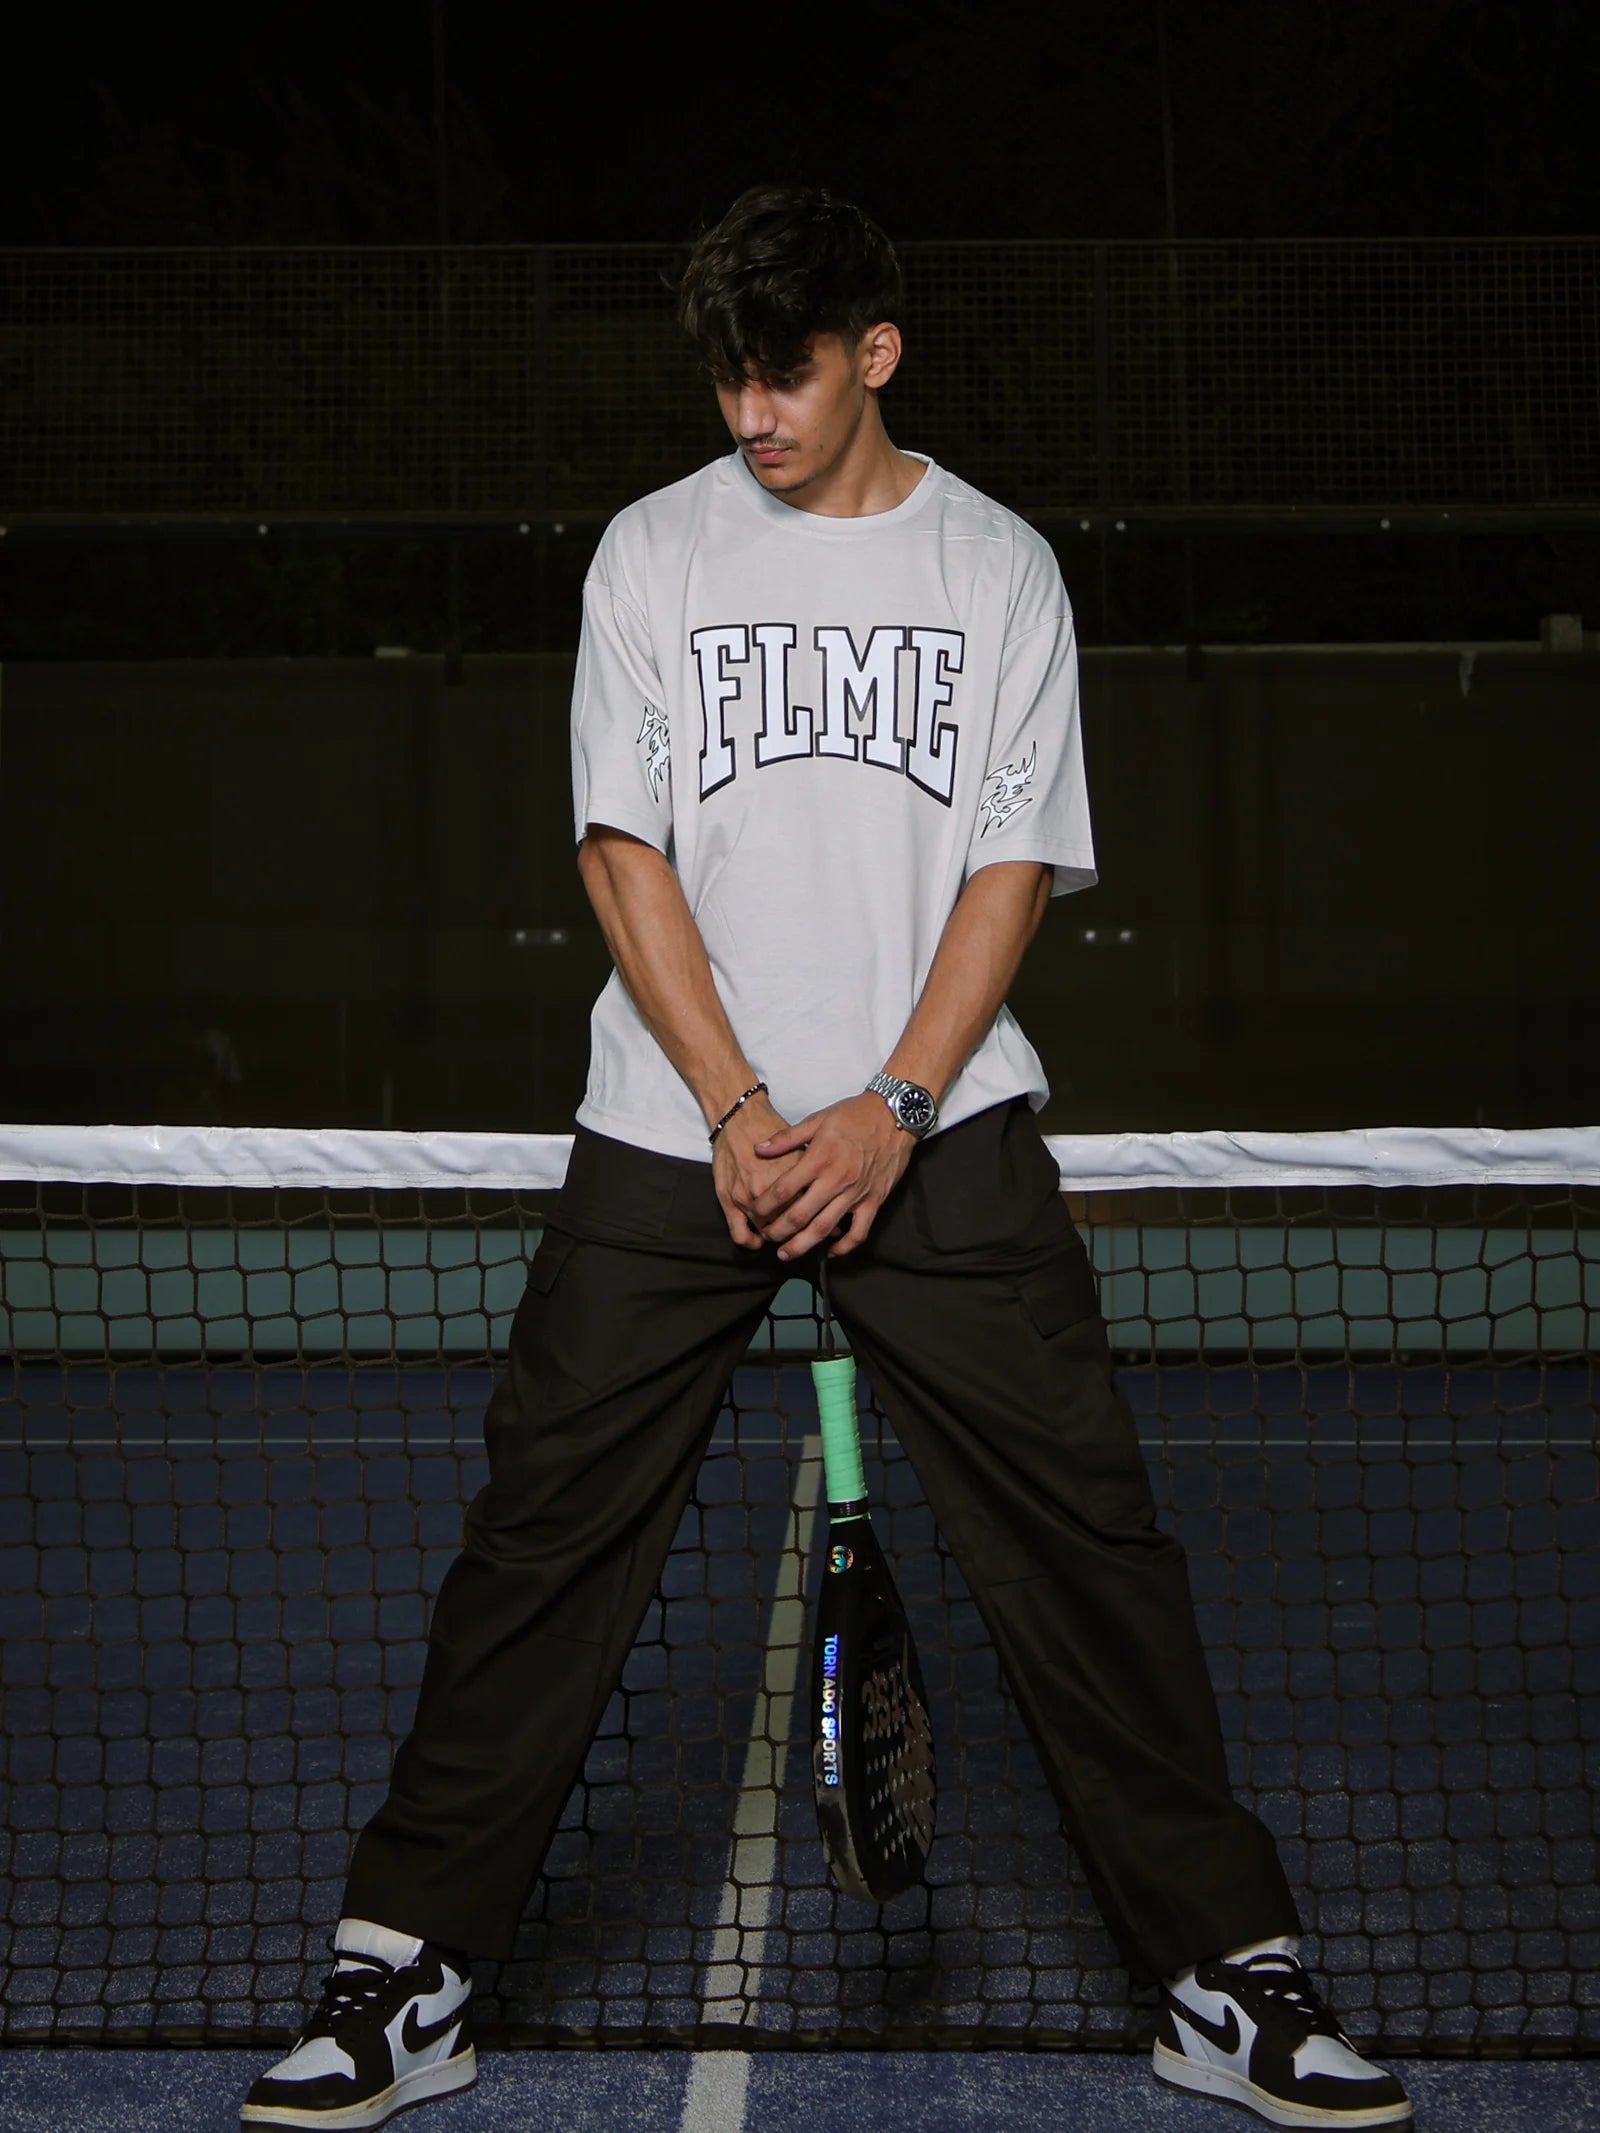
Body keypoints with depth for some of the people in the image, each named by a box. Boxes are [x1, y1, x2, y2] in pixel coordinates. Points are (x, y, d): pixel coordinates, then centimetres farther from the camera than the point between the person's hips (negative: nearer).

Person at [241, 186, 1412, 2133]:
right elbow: (623, 846, 2)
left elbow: (1015, 862, 2)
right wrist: (740, 1113, -10)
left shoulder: (1000, 566, 7)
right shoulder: (652, 553, 7)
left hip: (942, 1135, 0)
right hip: (675, 1136, 1)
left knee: (1088, 1534, -4)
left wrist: (891, 1111, -11)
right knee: (539, 1535, -2)